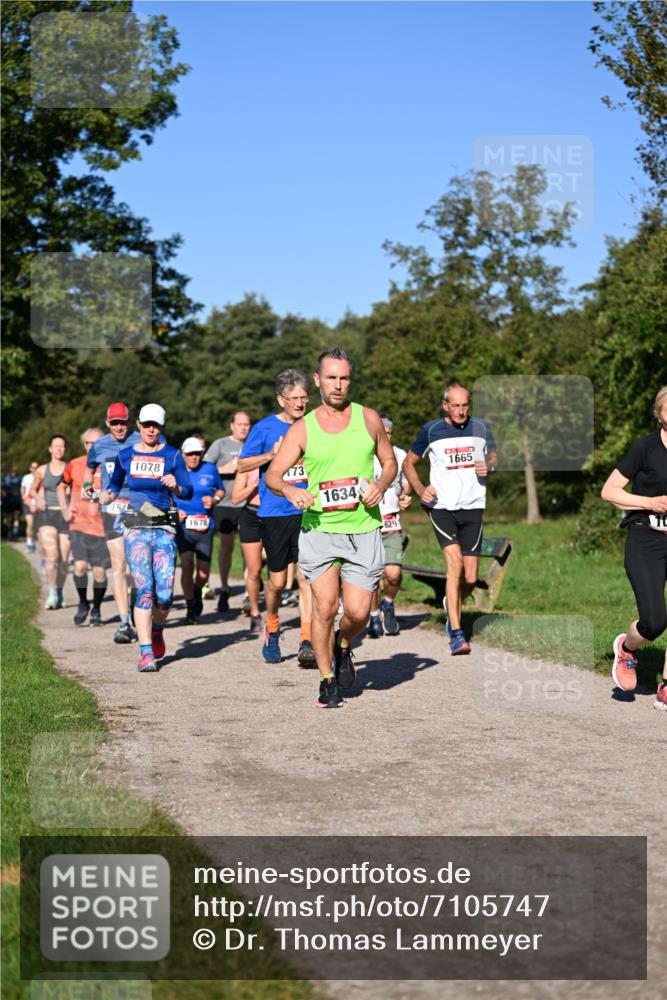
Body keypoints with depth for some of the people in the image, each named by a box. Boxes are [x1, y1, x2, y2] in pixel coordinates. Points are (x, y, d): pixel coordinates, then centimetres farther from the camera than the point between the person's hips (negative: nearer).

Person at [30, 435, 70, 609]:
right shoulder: (42, 470, 7)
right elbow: (33, 489, 22)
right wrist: (38, 499, 2)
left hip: (65, 515, 0)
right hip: (47, 515, 0)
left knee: (63, 559, 3)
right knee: (51, 556, -18)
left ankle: (59, 593, 21)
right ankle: (52, 593, -13)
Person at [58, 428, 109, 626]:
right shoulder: (74, 465, 2)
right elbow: (61, 486, 18)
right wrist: (65, 509, 8)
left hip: (102, 526, 0)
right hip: (79, 524, 0)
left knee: (99, 571, 0)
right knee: (80, 565, -14)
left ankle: (96, 609, 20)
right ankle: (83, 604, 9)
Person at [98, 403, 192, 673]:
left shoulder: (172, 455, 4)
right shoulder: (126, 455, 10)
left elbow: (189, 492, 1)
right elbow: (115, 482, 29)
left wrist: (175, 487, -19)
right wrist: (108, 495, 9)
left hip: (164, 529, 0)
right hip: (135, 529, 0)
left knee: (165, 593, -7)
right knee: (144, 590, -12)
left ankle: (157, 630, 26)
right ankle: (146, 652, -11)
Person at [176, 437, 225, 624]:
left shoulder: (210, 469, 6)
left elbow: (221, 490, 20)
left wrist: (214, 500, -1)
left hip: (205, 526, 2)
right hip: (183, 526, -1)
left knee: (203, 574, 0)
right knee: (187, 566, -13)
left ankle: (197, 593, 36)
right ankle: (191, 608, 7)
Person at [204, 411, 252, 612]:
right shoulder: (220, 445, 2)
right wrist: (224, 469, -12)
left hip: (248, 504, 2)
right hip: (226, 503, -2)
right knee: (226, 547, 8)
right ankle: (224, 589, 21)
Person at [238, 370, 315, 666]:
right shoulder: (265, 428, 0)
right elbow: (242, 465, 3)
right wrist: (270, 455, -11)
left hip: (307, 511, 1)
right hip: (274, 513, -1)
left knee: (306, 575, -10)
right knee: (277, 580, 6)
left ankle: (307, 642, -11)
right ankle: (272, 629, 32)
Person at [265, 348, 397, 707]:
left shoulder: (369, 418, 7)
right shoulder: (302, 429, 4)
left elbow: (390, 462, 17)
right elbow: (272, 474, 2)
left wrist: (381, 485, -4)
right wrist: (289, 490, -19)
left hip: (363, 530, 1)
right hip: (319, 529, -1)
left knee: (357, 611, -5)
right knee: (324, 607, -8)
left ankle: (343, 646, 30)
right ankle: (327, 679, 10)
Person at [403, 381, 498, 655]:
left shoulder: (481, 427, 6)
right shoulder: (431, 430, 0)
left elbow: (493, 456, 21)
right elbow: (408, 463, 11)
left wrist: (489, 466, -2)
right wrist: (420, 489, -5)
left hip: (472, 507, 3)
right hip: (442, 506, -3)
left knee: (470, 578, 2)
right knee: (454, 562, -22)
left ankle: (451, 605, 37)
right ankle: (456, 634, -22)